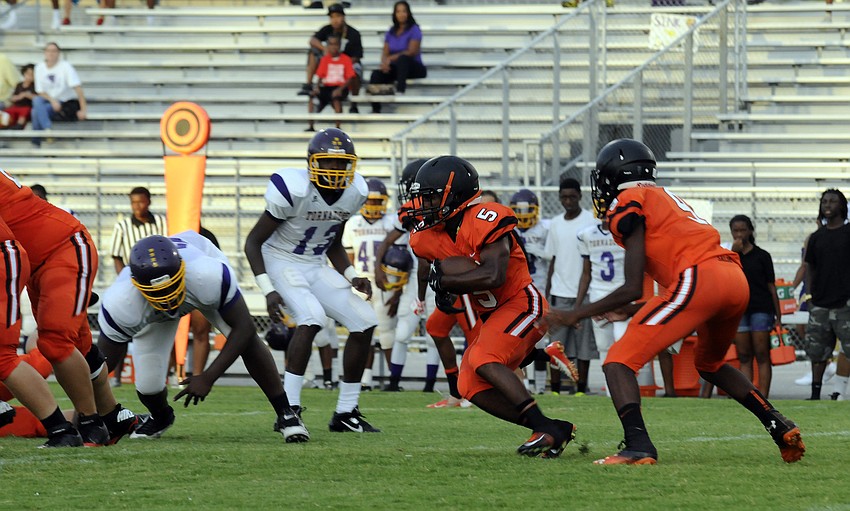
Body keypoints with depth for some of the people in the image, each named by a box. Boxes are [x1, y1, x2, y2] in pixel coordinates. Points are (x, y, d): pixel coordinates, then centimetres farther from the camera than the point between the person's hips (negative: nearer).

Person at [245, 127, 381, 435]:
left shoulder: (354, 193, -3)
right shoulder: (294, 190, -24)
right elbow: (253, 242, -17)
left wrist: (352, 278, -1)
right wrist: (268, 291, -25)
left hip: (315, 267, 7)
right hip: (280, 262, -7)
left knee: (364, 322, -1)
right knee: (311, 318, -31)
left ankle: (346, 413, 8)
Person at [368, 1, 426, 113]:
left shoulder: (414, 30, -4)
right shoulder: (391, 32, 12)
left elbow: (412, 52, -15)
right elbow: (385, 53, 6)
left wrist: (391, 58, -22)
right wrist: (385, 62, -19)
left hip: (413, 68, -5)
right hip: (396, 69, 5)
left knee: (402, 58, -39)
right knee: (376, 74, -24)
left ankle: (400, 90, -49)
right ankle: (375, 111, -31)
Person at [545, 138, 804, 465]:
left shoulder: (628, 205, 4)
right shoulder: (666, 198, 29)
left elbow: (633, 289, -2)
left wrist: (577, 315, 7)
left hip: (698, 279, -8)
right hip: (737, 279, 8)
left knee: (619, 362, -5)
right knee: (709, 363, 35)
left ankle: (638, 446, -27)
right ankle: (780, 427, 24)